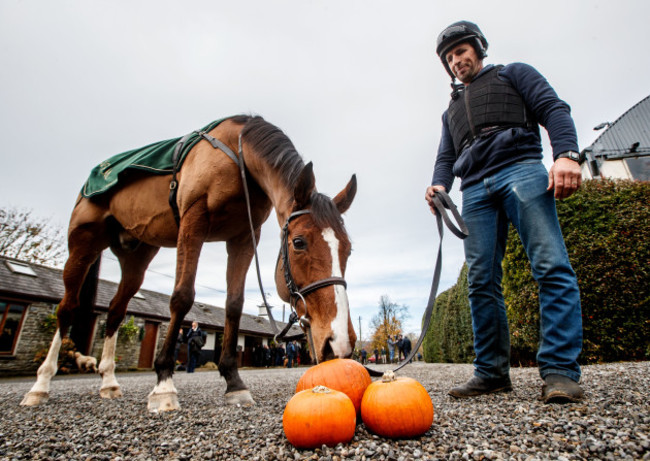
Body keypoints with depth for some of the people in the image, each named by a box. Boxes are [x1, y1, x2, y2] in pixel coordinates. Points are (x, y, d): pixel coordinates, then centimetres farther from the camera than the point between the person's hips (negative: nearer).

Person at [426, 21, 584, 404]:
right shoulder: (452, 110, 35)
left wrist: (567, 153, -14)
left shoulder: (514, 74, 23)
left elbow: (553, 109, 6)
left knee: (552, 266, -16)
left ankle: (560, 370, -11)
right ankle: (492, 372, -1)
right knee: (482, 282, -6)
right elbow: (446, 158, 23)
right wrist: (439, 185, -1)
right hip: (475, 190, 4)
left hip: (520, 170, -3)